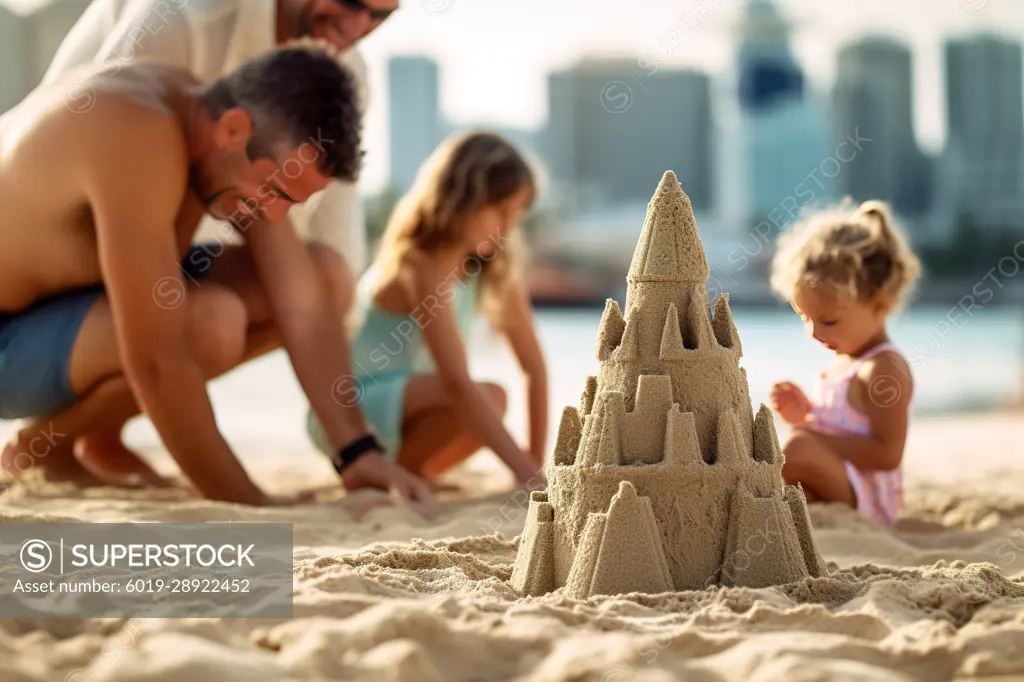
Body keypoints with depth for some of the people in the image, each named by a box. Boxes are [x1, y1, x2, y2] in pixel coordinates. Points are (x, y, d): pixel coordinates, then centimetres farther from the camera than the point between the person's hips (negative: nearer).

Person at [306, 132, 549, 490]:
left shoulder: (494, 269, 0)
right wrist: (525, 471, -39)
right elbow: (457, 383, -35)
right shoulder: (423, 268, -25)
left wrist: (535, 463, -7)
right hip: (346, 410, -9)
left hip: (396, 412, 9)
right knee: (490, 398, -26)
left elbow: (535, 367, 1)